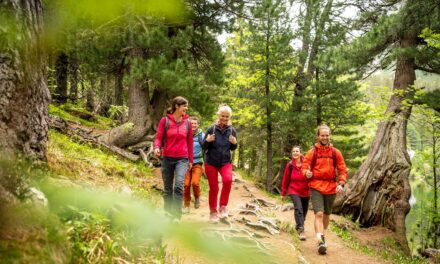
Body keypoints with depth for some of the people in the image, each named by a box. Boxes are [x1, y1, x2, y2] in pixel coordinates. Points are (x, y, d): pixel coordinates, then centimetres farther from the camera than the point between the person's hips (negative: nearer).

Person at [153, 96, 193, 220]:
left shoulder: (187, 123, 6)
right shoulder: (164, 120, 0)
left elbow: (189, 142, 11)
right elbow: (158, 137, -3)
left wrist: (191, 160, 13)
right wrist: (157, 148, -24)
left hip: (182, 159, 0)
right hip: (167, 158, 0)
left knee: (179, 185, -20)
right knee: (167, 189, 9)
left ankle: (176, 217, -19)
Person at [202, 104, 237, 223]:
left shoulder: (232, 131, -1)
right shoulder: (211, 129, -8)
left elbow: (233, 148, 9)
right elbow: (204, 147, -3)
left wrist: (234, 143, -14)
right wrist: (207, 141, -25)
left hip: (225, 162, 1)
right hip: (211, 162, -1)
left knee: (227, 179, -27)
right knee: (213, 188, 3)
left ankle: (223, 206, -10)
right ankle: (213, 212, 22)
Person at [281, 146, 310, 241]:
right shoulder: (290, 165, -6)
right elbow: (285, 179, 2)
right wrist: (283, 193, 7)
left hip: (305, 191, 2)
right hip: (294, 191, -2)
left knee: (304, 211, 13)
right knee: (298, 209, -20)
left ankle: (298, 226, 38)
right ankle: (301, 230, -23)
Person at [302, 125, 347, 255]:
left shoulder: (335, 153, 3)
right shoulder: (312, 152, -1)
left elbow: (342, 170, 5)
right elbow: (304, 167, 2)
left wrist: (341, 184, -9)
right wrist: (307, 172, -22)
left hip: (331, 187, 3)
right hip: (316, 187, -3)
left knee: (326, 214, 17)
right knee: (319, 213, -15)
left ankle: (323, 235, 38)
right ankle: (321, 242, -19)